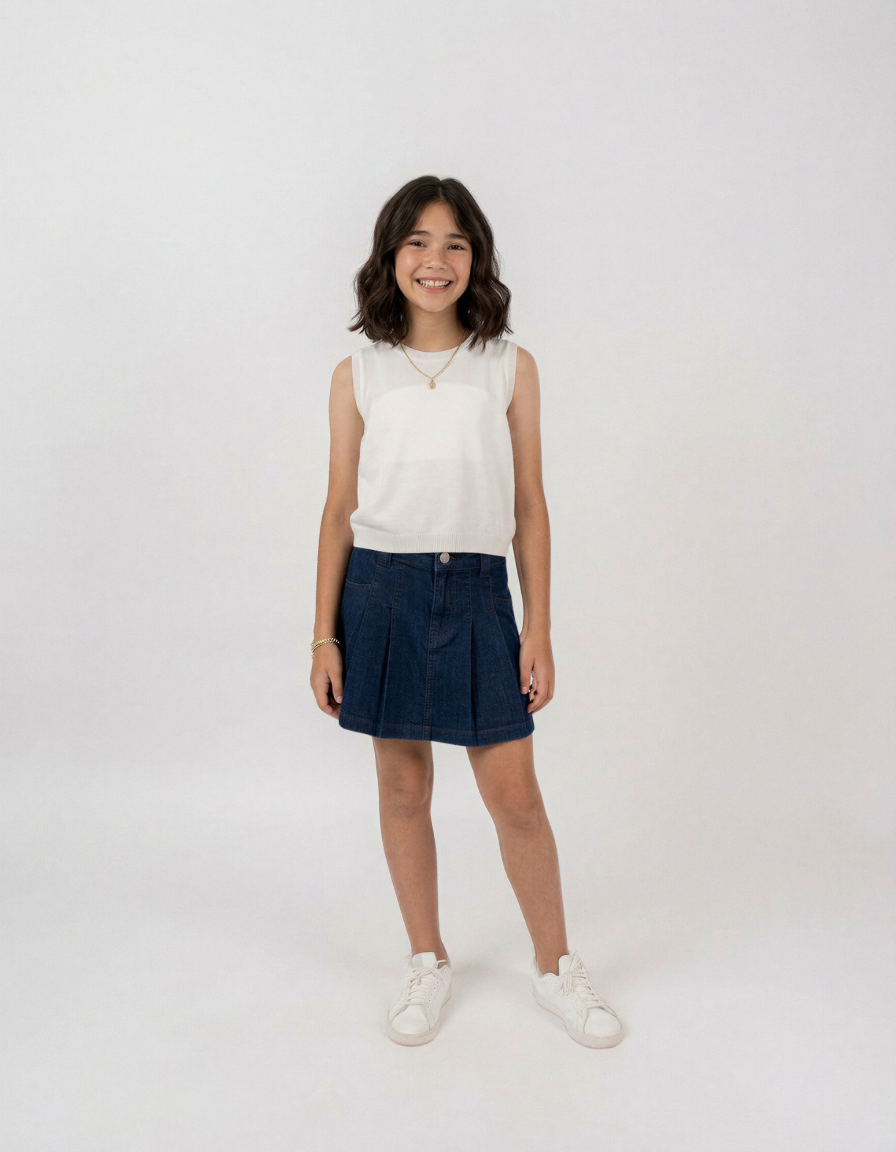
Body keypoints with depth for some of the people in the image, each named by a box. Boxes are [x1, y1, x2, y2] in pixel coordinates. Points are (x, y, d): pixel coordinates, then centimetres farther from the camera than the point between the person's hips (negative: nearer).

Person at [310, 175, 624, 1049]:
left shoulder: (511, 368, 4)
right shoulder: (358, 375, 4)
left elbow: (529, 507, 4)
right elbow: (340, 510, 5)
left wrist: (539, 629, 1)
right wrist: (325, 635, 2)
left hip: (477, 592, 0)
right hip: (380, 591, 1)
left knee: (513, 791, 3)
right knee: (402, 786, 10)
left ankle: (555, 966, 26)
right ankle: (427, 962, 31)